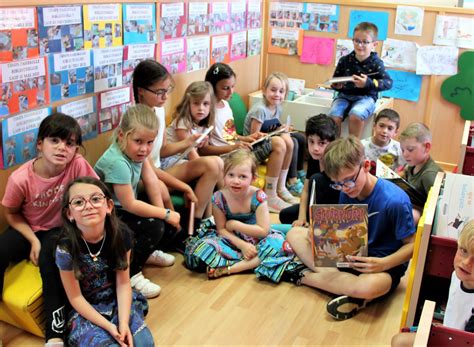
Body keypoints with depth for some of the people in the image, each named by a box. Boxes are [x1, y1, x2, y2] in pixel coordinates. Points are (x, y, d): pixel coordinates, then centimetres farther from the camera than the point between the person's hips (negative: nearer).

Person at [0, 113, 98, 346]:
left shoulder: (78, 165, -25)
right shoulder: (20, 178, -22)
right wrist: (34, 241, -16)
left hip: (61, 229, -1)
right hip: (28, 229, 2)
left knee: (50, 258, -31)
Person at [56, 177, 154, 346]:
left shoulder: (121, 233, -17)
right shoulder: (66, 247, -23)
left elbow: (123, 283, -9)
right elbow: (75, 297, -14)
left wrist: (124, 322, -19)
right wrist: (108, 326, -18)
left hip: (117, 300, 2)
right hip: (85, 310, -2)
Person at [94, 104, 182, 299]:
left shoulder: (135, 149, -8)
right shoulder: (117, 163, -32)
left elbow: (151, 182, -5)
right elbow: (130, 205, -28)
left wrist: (162, 213, -12)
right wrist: (165, 214, -21)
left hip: (124, 210, 8)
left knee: (172, 226, 0)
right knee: (154, 227, -24)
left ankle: (145, 252, 27)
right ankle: (130, 274, -7)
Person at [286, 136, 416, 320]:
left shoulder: (395, 200, -23)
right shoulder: (346, 193, -4)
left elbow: (412, 245, -14)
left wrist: (384, 264, -30)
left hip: (384, 265, -6)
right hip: (349, 256, 6)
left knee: (371, 286, -42)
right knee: (294, 234, -3)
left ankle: (305, 276, -16)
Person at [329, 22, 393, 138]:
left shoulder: (376, 63, -3)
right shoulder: (344, 60, 5)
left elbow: (388, 82, -10)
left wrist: (369, 83, -25)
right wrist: (335, 85, -8)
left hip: (365, 97, -3)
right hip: (345, 95, 3)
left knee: (355, 116, -33)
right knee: (334, 116, -25)